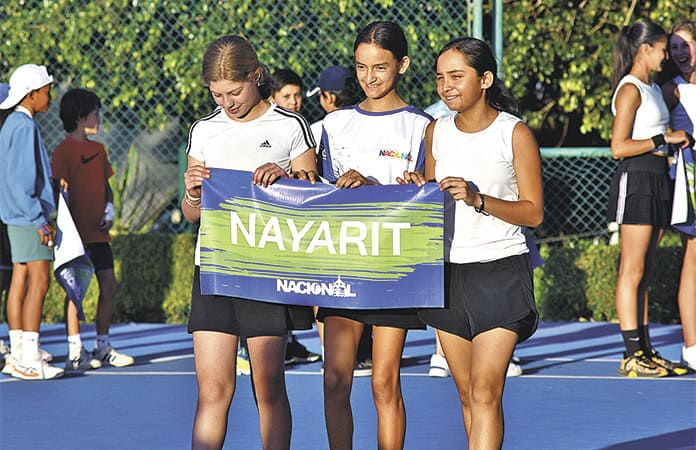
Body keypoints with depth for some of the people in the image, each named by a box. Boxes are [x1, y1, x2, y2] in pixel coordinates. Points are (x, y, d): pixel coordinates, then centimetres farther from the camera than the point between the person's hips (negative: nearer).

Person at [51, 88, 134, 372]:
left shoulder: (98, 149, 15)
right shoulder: (64, 151, -8)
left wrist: (109, 207, 1)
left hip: (99, 232, 8)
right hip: (77, 233, -8)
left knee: (109, 286, 8)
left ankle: (103, 347, 18)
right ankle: (74, 352, 0)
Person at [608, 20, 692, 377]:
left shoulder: (653, 88, 17)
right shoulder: (630, 90, -12)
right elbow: (619, 147, -18)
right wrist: (665, 139, -15)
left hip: (657, 180, 9)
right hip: (637, 179, -9)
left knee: (643, 271, 10)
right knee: (632, 271, -7)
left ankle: (645, 351, 13)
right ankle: (631, 357, -6)